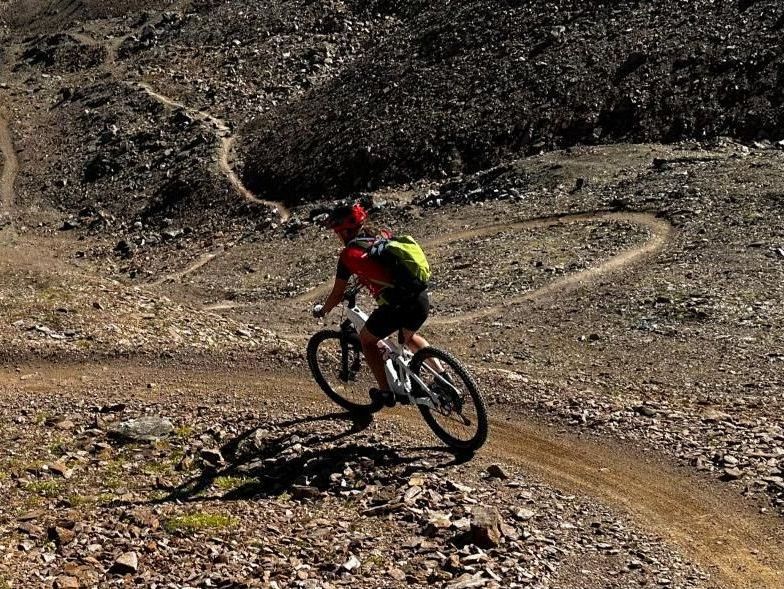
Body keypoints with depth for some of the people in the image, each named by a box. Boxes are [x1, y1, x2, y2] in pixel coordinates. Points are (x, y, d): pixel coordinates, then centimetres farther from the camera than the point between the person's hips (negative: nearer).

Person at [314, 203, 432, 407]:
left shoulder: (349, 254, 2)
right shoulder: (382, 237, 19)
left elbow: (337, 295, 8)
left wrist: (322, 311, 27)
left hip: (397, 305, -7)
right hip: (423, 298, 7)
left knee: (366, 340, 20)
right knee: (409, 337, 36)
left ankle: (386, 392, 17)